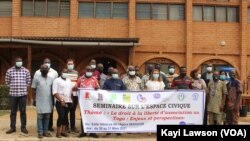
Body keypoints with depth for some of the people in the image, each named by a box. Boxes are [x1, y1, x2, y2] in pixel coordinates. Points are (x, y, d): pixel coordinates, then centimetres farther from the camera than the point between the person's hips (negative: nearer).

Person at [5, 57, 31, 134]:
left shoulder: (26, 71, 1)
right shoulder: (9, 71, 0)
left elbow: (28, 81, 10)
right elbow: (7, 82, 8)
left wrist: (23, 88, 8)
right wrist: (13, 88, 7)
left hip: (23, 94, 0)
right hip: (13, 94, 0)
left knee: (23, 111, 5)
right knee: (13, 111, 7)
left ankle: (23, 127, 13)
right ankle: (12, 127, 16)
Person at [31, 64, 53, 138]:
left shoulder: (51, 79, 9)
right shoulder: (36, 79, -3)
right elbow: (34, 90, 0)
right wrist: (34, 100, -3)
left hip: (48, 101, 4)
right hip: (40, 102, -4)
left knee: (47, 117, 7)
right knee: (40, 117, 1)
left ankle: (45, 131, 15)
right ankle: (40, 132, 7)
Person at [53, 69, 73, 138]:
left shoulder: (69, 80, 16)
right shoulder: (57, 80, -3)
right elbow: (55, 92, -11)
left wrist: (70, 100, 5)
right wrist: (61, 100, -16)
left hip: (68, 102, 6)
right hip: (60, 102, -6)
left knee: (65, 116, 9)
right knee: (61, 116, -10)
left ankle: (63, 131, 17)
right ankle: (58, 132, -1)